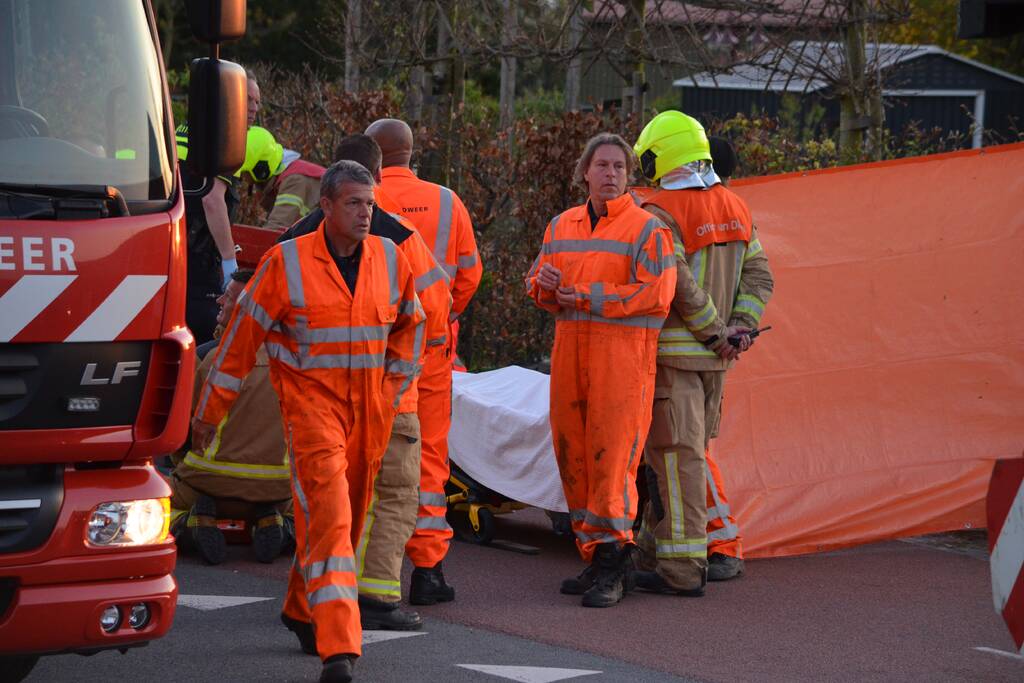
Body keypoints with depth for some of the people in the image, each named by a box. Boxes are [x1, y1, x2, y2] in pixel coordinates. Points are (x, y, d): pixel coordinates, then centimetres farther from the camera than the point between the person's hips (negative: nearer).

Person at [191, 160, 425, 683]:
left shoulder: (389, 259, 4)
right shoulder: (286, 262, -7)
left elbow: (410, 323, 23)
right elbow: (242, 335, -1)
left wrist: (396, 384, 16)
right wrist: (210, 410, 2)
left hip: (369, 409, 5)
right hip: (310, 399, -5)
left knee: (348, 514, 14)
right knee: (327, 511, -17)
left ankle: (302, 608, 38)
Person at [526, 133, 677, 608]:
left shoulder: (647, 229, -4)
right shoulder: (562, 226, 15)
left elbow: (655, 295, -13)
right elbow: (538, 283, 21)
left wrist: (588, 297, -14)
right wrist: (545, 282, -4)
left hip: (623, 354, -6)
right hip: (569, 350, 7)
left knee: (611, 455, -11)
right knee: (572, 454, 8)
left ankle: (610, 566, -8)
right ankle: (594, 557, 18)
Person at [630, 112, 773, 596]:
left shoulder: (661, 211, -14)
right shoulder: (734, 207, 11)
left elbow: (680, 283, -21)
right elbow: (758, 275, 9)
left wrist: (716, 333, -11)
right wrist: (741, 328, 1)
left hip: (673, 351, -8)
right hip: (714, 357, 8)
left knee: (677, 457, -6)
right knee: (688, 452, 14)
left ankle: (683, 568, -7)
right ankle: (655, 552, 22)